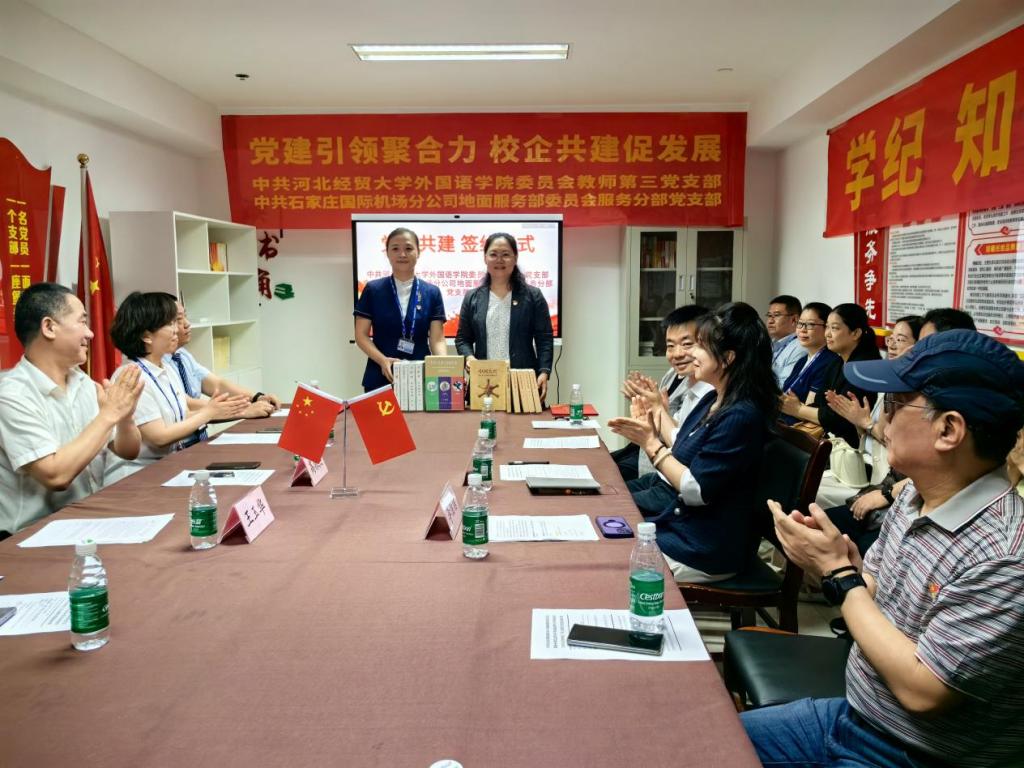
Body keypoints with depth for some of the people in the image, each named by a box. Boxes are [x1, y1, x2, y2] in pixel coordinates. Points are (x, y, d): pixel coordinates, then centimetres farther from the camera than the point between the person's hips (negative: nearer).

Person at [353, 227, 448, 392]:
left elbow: (437, 339, 1)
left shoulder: (432, 292, 5)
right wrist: (383, 360, -17)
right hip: (380, 378, -1)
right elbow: (361, 335, 0)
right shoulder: (373, 290, 2)